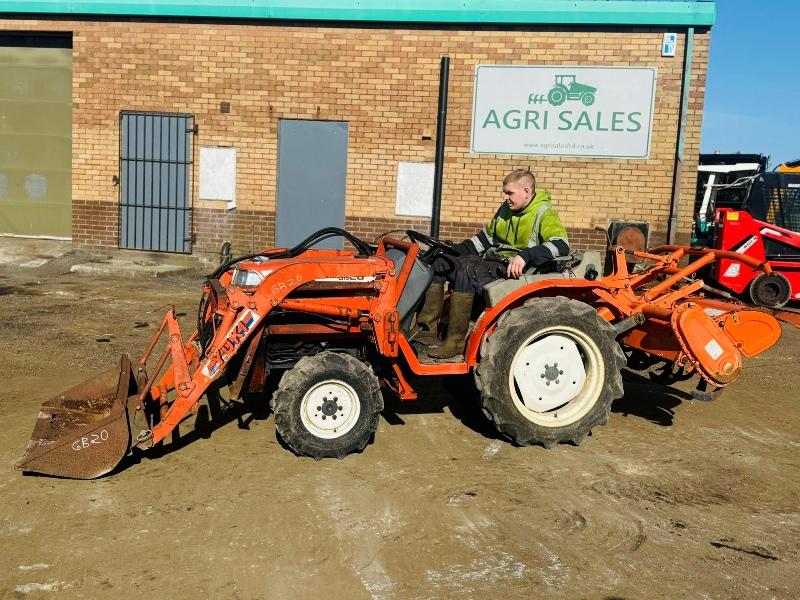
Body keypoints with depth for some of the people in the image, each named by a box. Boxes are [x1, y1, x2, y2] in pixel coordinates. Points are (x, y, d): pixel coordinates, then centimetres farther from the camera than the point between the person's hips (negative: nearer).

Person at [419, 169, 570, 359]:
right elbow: (487, 236, 26)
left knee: (466, 271, -34)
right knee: (439, 261, 0)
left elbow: (561, 245, -24)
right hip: (492, 259, 9)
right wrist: (458, 249, 13)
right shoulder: (506, 209, 15)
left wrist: (525, 256, -35)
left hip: (515, 270, -9)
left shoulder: (543, 214, -9)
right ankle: (428, 324, -6)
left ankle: (455, 342, -32)